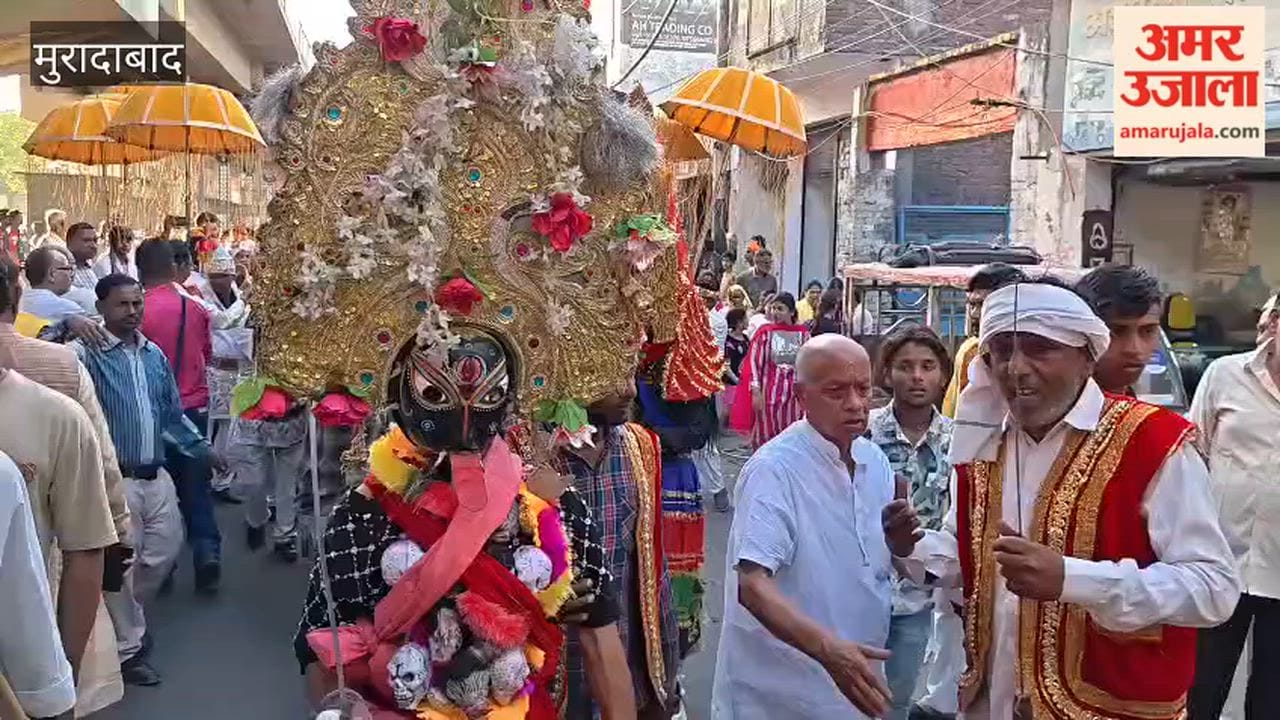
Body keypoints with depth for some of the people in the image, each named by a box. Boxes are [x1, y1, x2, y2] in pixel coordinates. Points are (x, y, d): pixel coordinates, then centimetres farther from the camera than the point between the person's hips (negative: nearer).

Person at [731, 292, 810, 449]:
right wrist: (756, 392, -11)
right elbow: (754, 363, -5)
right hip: (769, 393, -2)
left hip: (794, 394, 2)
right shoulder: (765, 333, -3)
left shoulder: (803, 333, 3)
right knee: (766, 437, 5)